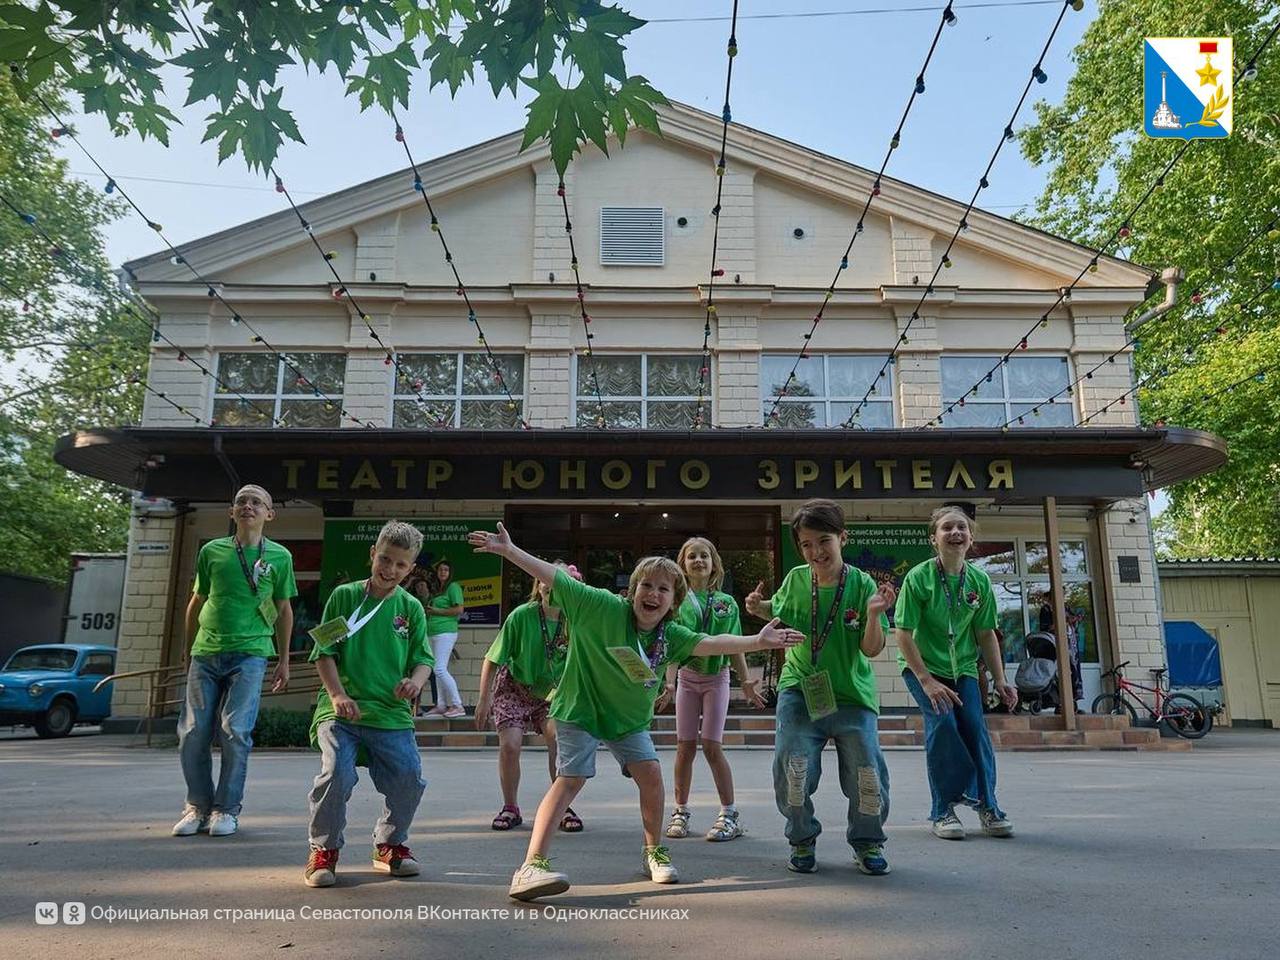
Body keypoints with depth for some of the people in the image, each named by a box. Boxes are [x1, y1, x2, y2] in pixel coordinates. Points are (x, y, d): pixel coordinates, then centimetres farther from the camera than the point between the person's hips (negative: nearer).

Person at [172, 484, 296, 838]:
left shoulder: (279, 556, 4)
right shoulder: (211, 551, 9)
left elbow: (283, 610, 10)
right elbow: (196, 603, 18)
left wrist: (284, 660, 10)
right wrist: (189, 651, 19)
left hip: (249, 653, -2)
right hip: (206, 653, 3)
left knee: (235, 731, -7)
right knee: (193, 733, 2)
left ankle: (226, 809, 9)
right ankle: (198, 806, 19)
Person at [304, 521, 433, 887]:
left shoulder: (411, 607, 8)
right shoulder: (344, 596, 3)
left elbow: (423, 658, 10)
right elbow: (325, 652, 2)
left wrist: (416, 680, -13)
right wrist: (337, 695, -12)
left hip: (392, 713, 2)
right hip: (341, 710, -2)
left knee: (409, 778, -8)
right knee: (337, 774, -20)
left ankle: (390, 845, 21)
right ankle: (324, 850, 7)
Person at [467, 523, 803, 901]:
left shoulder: (672, 636, -10)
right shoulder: (602, 606, -22)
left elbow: (711, 643, -20)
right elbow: (553, 576, -23)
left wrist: (757, 641, -33)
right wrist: (508, 550, -28)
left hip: (629, 718, 5)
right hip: (581, 708, -4)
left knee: (651, 773, -5)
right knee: (570, 779, -14)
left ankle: (654, 852, 19)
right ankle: (531, 867, -14)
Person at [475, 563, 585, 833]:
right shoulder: (521, 615, -21)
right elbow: (492, 660, -13)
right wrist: (484, 700, -12)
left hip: (552, 693, 1)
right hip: (514, 689, -1)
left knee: (559, 739, -19)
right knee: (509, 745, -14)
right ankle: (510, 808, 9)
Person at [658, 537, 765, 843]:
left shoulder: (726, 603, 1)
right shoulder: (678, 602, -1)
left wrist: (746, 681, 3)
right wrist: (669, 683, -13)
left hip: (716, 677, -1)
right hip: (687, 677, 1)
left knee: (711, 746, -5)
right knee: (685, 746, 4)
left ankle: (729, 814, 6)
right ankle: (681, 811, 18)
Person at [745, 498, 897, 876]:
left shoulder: (862, 583, -10)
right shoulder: (795, 579, -4)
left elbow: (871, 649, -11)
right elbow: (779, 613, 18)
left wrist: (874, 614, -28)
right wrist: (759, 608, -3)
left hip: (852, 696, -1)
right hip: (800, 692, 1)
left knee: (867, 776, 3)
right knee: (793, 771, -4)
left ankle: (868, 843, 29)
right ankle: (802, 842, 21)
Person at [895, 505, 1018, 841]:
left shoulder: (980, 581, -5)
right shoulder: (918, 577, -18)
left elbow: (986, 634, 6)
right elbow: (904, 635, -17)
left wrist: (1000, 680, 2)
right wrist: (927, 681, -20)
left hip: (963, 668, 4)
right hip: (922, 667, -4)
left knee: (975, 726, -8)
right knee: (941, 722, -19)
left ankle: (987, 805, 9)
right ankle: (943, 811, -4)